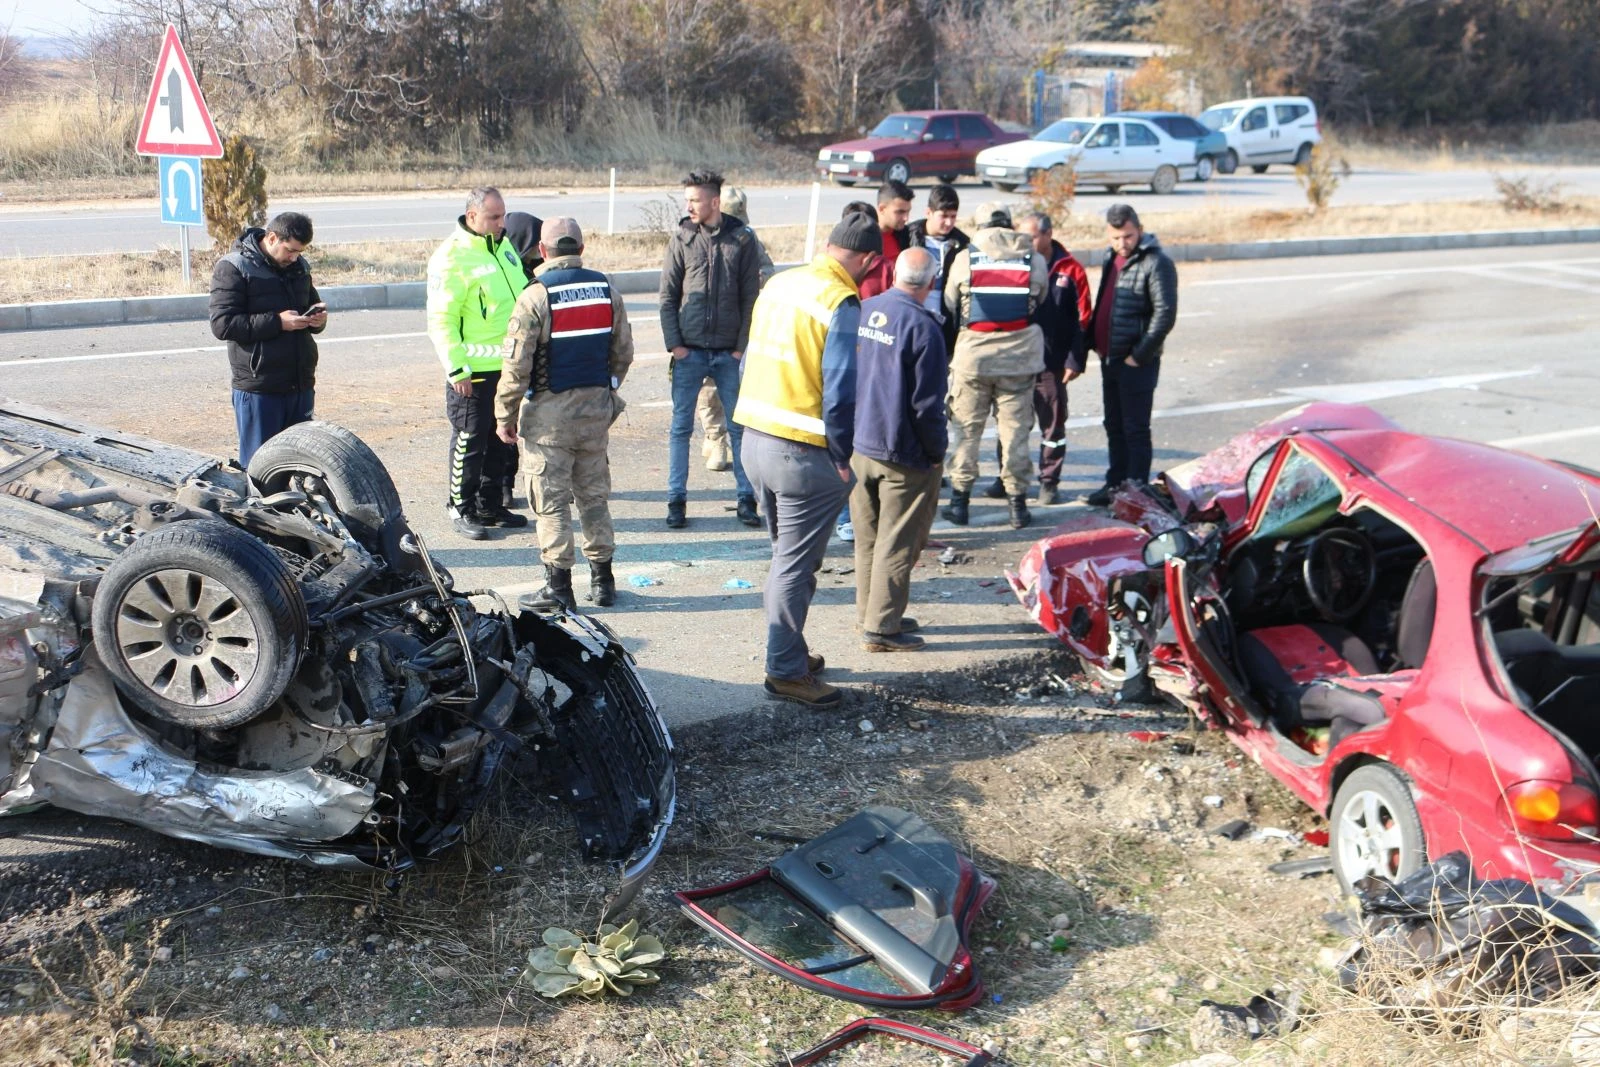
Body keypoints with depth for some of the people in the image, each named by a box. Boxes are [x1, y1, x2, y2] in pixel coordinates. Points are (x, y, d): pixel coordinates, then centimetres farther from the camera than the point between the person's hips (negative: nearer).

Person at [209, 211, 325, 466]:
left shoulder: (299, 266, 13)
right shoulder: (233, 268, -7)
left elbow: (313, 303, 28)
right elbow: (222, 325, -15)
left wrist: (317, 318, 2)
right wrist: (277, 322, -21)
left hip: (301, 385, 6)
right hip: (259, 390, -6)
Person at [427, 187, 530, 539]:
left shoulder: (504, 246, 10)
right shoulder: (451, 257, -15)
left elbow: (522, 296, 22)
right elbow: (440, 320, -17)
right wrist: (457, 369, -20)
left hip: (509, 365, 8)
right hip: (474, 370, -8)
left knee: (501, 440, 15)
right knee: (470, 441, 0)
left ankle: (491, 505, 28)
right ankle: (461, 509, 13)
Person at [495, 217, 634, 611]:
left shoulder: (536, 296, -13)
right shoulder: (606, 290, 3)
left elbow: (517, 364, -14)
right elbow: (623, 353, 10)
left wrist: (505, 416, -6)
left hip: (550, 409, -5)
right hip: (596, 408, 5)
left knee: (551, 501, 1)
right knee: (594, 495, 14)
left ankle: (558, 587, 4)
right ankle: (602, 581, 19)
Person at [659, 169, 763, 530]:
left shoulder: (742, 239, 0)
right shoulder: (682, 239, 2)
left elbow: (750, 297, 1)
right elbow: (668, 296, 3)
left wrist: (743, 346, -5)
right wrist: (674, 343, -5)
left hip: (729, 353, 0)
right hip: (689, 351, 1)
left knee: (740, 426, 6)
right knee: (681, 426, 5)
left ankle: (747, 498, 15)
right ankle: (677, 500, 14)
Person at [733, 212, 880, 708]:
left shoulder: (778, 285, 9)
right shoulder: (842, 306, -16)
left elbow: (751, 364, 15)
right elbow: (840, 395, -20)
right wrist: (842, 458, -8)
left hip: (755, 440, 8)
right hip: (805, 454, -8)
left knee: (787, 556, 21)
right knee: (796, 566, 2)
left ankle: (789, 652, 32)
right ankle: (786, 671, 11)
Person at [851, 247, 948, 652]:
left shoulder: (863, 311, 3)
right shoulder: (922, 326, -18)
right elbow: (927, 403, -17)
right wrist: (937, 451, -3)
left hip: (856, 447, 7)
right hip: (903, 454, -7)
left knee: (868, 538, 18)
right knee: (897, 543, 4)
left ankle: (870, 613, 29)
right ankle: (881, 627, 8)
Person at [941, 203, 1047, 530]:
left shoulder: (964, 258, -1)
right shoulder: (1034, 259, 3)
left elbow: (950, 306, 9)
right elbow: (1040, 301, 13)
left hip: (972, 356, -1)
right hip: (1020, 357, 1)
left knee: (967, 429, 9)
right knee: (1015, 430, 7)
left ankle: (959, 500, 12)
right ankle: (1018, 503, 11)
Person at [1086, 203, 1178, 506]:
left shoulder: (1156, 263, -14)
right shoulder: (1111, 257, 13)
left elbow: (1165, 314, -18)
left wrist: (1139, 355, -17)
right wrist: (1095, 342, 13)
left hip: (1137, 363, -8)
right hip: (1109, 357, 8)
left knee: (1135, 429, -2)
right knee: (1114, 426, 15)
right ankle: (1115, 485, 25)